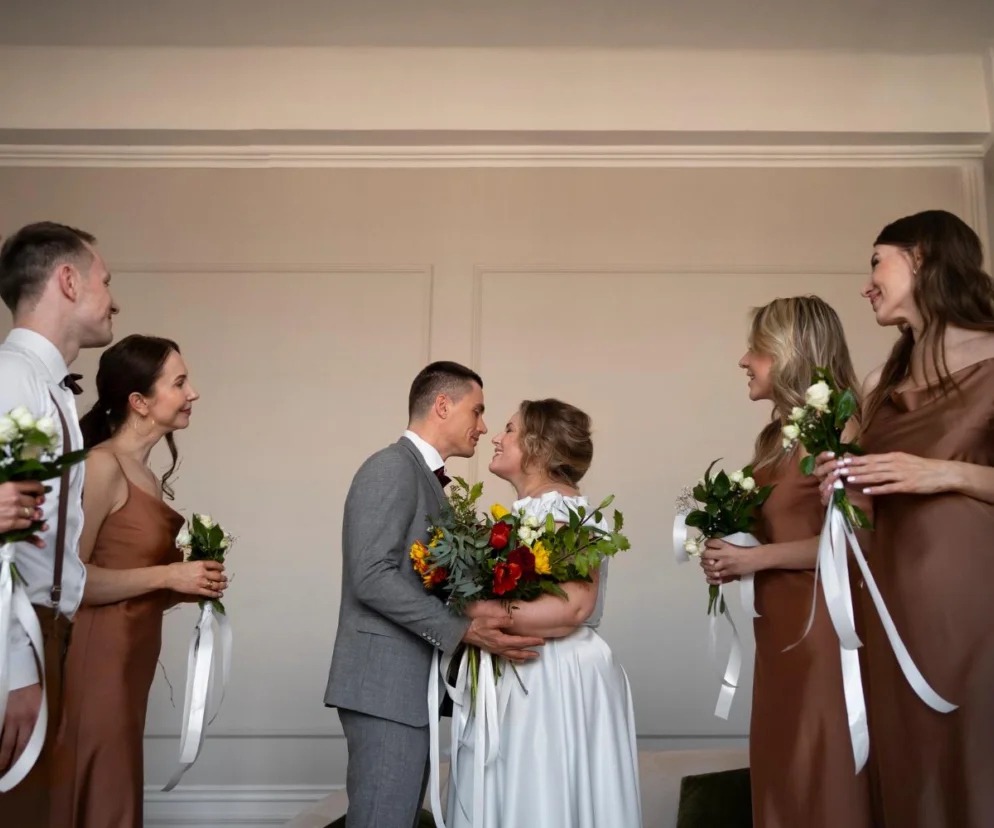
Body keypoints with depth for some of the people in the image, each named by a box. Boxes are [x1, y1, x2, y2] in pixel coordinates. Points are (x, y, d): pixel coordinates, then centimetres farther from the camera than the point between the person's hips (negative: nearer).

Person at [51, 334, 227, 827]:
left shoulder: (145, 474, 10)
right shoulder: (101, 466, -14)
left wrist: (188, 588, 1)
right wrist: (168, 576, -17)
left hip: (133, 655, 8)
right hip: (103, 658, -8)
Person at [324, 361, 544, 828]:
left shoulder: (425, 476, 18)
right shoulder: (392, 468, -11)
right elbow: (372, 576, -21)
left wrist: (478, 618, 7)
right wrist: (462, 630, -23)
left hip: (408, 681, 10)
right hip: (387, 682, -9)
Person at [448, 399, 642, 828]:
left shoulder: (566, 511, -14)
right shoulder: (517, 512, 13)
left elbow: (572, 607, -25)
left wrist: (480, 614, -24)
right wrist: (469, 610, 6)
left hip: (556, 683, -8)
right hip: (511, 680, 8)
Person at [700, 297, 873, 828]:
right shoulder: (778, 436, 13)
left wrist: (754, 558, -15)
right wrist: (731, 554, 2)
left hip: (823, 623, -8)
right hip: (779, 625, 8)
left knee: (822, 782, 1)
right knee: (781, 776, 13)